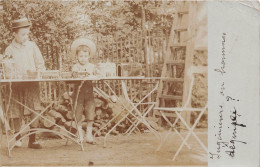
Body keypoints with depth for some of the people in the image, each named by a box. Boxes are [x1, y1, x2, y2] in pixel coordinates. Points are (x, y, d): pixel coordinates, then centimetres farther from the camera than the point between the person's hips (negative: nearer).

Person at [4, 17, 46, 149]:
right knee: (16, 111, 0)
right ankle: (18, 137, 17)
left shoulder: (32, 46, 9)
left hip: (32, 83, 1)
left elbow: (41, 65, 12)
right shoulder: (9, 50, 3)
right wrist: (19, 76, -12)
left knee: (35, 109, -9)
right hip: (16, 84, -1)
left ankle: (32, 139, -3)